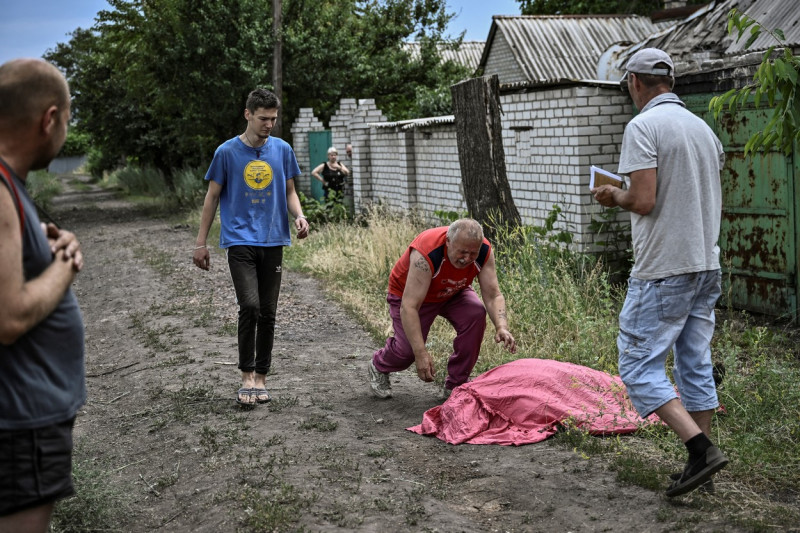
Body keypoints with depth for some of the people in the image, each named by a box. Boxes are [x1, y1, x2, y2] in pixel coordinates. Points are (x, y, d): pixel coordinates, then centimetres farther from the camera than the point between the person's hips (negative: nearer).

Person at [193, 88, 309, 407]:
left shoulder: (282, 150, 7)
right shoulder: (227, 152, 0)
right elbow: (212, 197, 6)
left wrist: (299, 216, -7)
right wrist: (201, 243, 4)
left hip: (273, 241, 3)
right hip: (240, 240, -3)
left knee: (268, 312, 6)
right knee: (250, 306, -17)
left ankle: (261, 377, 18)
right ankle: (246, 375, -3)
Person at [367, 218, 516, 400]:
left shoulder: (483, 251, -26)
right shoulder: (426, 254, -41)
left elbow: (493, 296, -24)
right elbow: (409, 308, -42)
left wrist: (501, 327, -44)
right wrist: (421, 354, -47)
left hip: (452, 293, 4)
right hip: (409, 292, -4)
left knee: (475, 314, -24)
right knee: (408, 349, -17)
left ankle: (455, 385, -7)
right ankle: (378, 367, 22)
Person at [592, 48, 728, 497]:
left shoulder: (643, 126, -12)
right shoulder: (704, 128, 13)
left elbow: (644, 201, -21)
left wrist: (614, 197, 0)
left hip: (664, 271, -8)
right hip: (707, 266, 8)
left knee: (641, 367, -1)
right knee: (696, 364, 13)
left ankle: (702, 448, -11)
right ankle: (702, 472, 18)